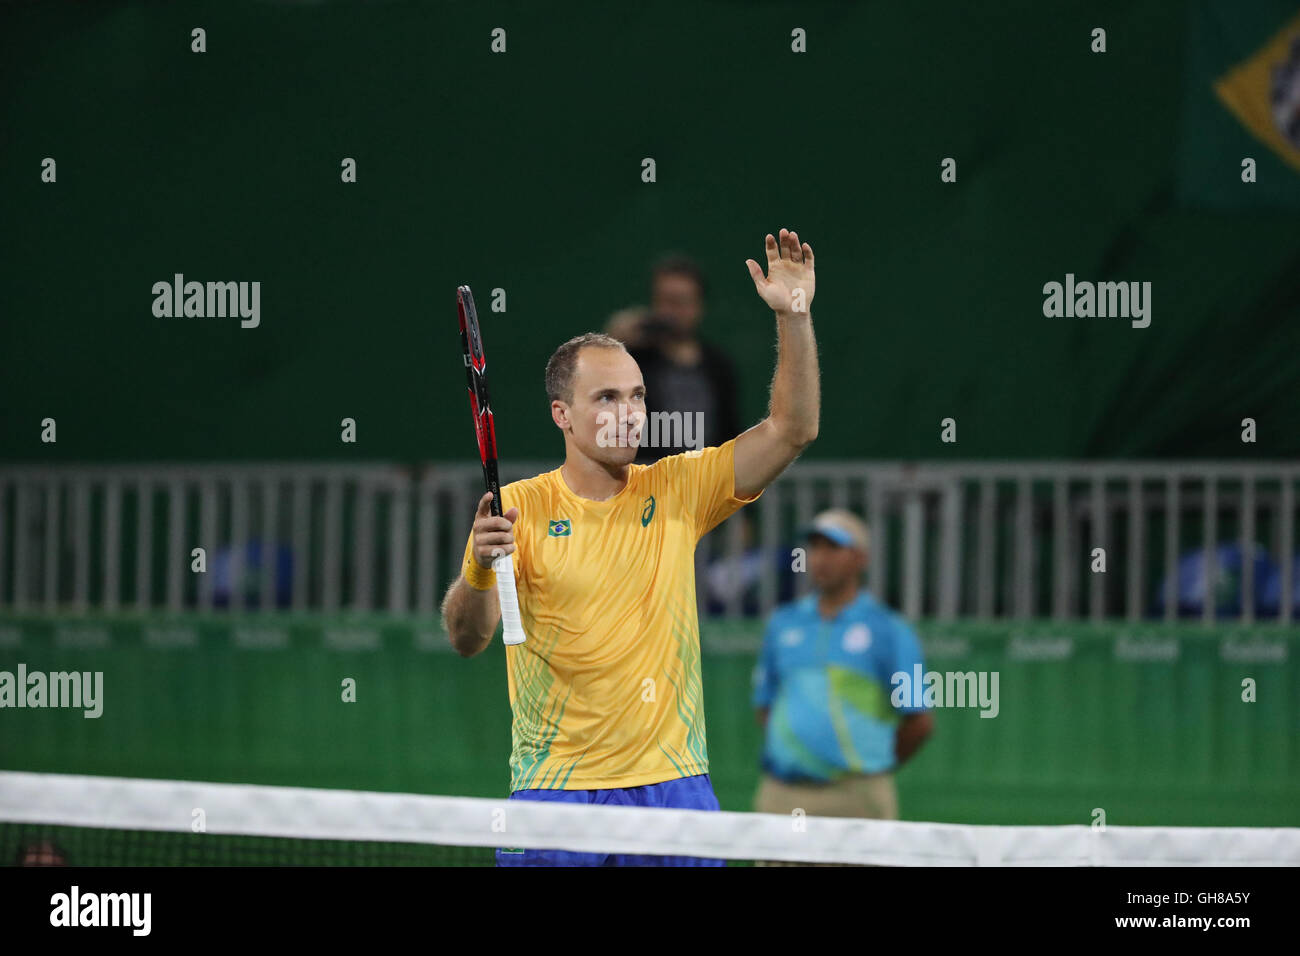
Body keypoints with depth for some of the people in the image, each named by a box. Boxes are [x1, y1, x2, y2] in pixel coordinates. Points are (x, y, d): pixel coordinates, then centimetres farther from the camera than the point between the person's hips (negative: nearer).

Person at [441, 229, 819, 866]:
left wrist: (793, 316, -11)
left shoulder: (676, 490, 6)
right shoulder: (517, 508, -2)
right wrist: (478, 569, -31)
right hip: (555, 787, -2)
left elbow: (792, 428, 1)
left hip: (673, 783, 2)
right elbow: (466, 640, -10)